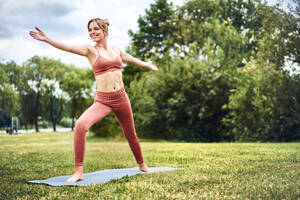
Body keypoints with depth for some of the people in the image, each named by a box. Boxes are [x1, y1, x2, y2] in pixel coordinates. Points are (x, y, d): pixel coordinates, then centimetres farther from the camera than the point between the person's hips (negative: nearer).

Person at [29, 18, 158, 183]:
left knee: (130, 135, 16)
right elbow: (66, 47, -18)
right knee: (81, 125, -29)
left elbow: (131, 59, 29)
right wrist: (46, 39, -33)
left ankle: (141, 165, 42)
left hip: (121, 98, 4)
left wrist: (147, 65, 46)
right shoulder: (90, 50, -2)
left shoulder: (116, 49, 9)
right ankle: (79, 172, -21)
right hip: (102, 100, -3)